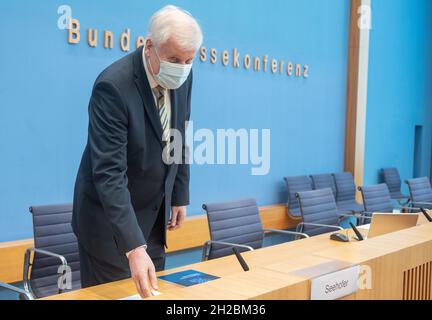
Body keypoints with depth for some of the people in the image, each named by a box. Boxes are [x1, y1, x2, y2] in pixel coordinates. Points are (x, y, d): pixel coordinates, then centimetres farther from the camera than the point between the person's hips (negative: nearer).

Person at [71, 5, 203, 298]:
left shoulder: (182, 76, -6)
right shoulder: (114, 86, -27)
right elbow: (109, 173, -32)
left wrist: (180, 195, 9)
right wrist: (134, 247, -38)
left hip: (154, 212, 7)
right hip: (110, 216, -6)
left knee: (153, 290, 15)